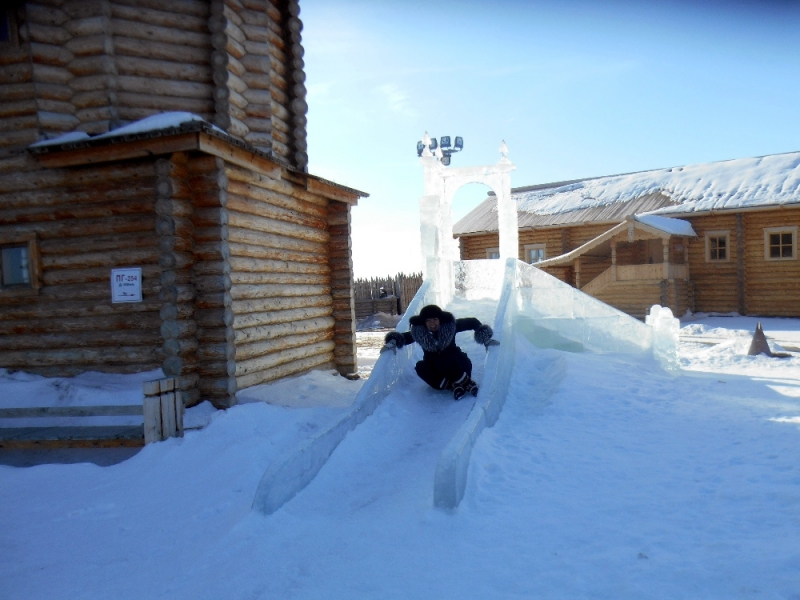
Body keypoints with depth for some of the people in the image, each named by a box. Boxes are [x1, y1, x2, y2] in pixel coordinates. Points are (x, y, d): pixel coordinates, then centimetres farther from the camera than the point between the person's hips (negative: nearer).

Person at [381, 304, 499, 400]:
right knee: (421, 368, -28)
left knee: (443, 362, -35)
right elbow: (404, 337, 1)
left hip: (456, 365, -2)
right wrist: (392, 342, -21)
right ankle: (453, 385, -28)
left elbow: (473, 322, -7)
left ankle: (467, 382, -16)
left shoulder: (450, 325, -16)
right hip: (434, 368, 3)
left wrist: (486, 339, -15)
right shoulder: (418, 332, -14)